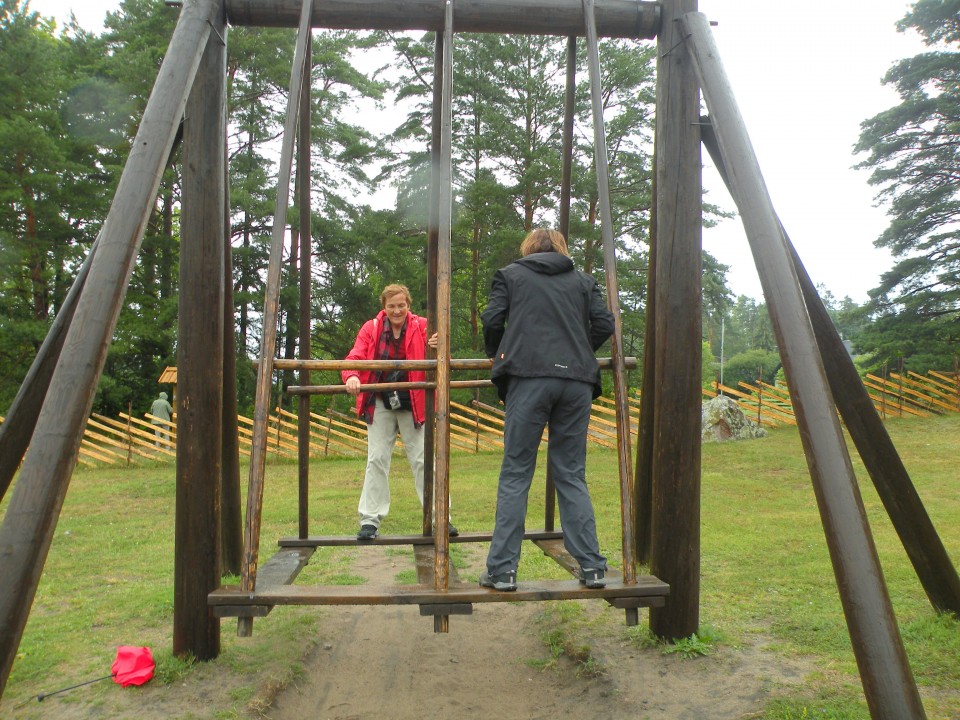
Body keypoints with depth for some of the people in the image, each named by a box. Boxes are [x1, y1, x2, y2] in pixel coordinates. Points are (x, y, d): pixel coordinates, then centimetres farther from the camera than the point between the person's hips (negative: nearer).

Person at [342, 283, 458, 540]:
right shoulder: (370, 329, -3)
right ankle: (370, 519, 11)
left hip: (413, 403, -1)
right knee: (376, 459, 4)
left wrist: (436, 349, -36)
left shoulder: (421, 327, -6)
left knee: (423, 459, 3)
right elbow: (355, 357, -12)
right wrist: (351, 377, -35)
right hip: (380, 404, 1)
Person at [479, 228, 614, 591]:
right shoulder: (583, 280, 19)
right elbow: (605, 324, 9)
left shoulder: (509, 274, 14)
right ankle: (591, 566, 10)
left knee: (515, 475, 2)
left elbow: (491, 320, 3)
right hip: (577, 381, 3)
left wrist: (497, 354, 21)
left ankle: (502, 569, 3)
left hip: (529, 377, -3)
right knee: (572, 475, 10)